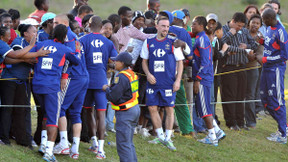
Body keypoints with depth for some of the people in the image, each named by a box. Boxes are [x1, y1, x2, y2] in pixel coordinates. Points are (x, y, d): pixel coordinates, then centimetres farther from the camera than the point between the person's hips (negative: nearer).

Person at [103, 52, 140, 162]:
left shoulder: (122, 77, -19)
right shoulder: (132, 74, 11)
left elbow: (113, 97, -20)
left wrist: (106, 89, -2)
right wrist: (110, 89, 12)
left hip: (125, 113, -10)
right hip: (135, 109, 10)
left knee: (123, 143, -7)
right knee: (129, 142, 18)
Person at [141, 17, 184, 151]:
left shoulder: (173, 42, 1)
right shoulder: (148, 42, 7)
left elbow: (180, 62, 3)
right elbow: (144, 61, 14)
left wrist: (178, 80, -6)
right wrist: (148, 74, -4)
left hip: (169, 83, -2)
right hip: (153, 81, 2)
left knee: (169, 109, -3)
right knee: (152, 108, 2)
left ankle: (168, 138, 6)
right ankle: (160, 136, 17)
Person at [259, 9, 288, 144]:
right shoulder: (269, 29, 10)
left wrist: (265, 59, -15)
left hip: (276, 69, -10)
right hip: (267, 68, 10)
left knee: (276, 102, -7)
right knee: (265, 100, 13)